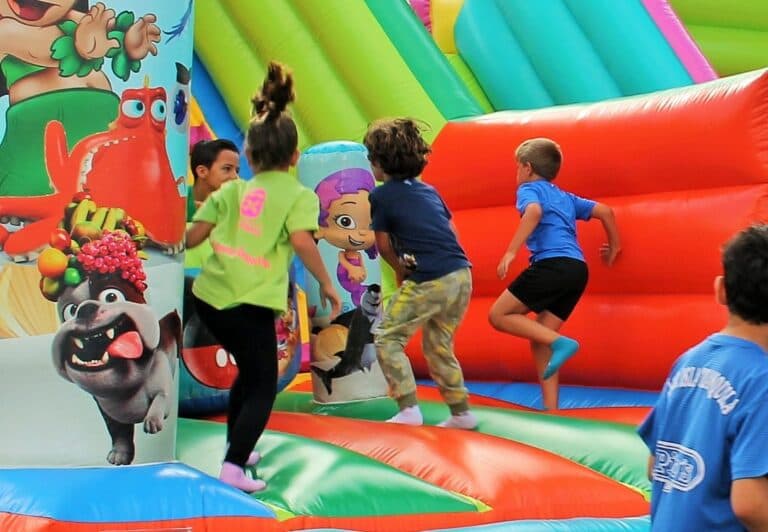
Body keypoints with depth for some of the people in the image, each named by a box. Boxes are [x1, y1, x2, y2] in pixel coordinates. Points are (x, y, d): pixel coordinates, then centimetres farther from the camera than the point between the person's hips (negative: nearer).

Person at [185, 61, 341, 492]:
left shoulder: (233, 190, 13)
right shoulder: (299, 195, 1)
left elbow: (193, 237, 11)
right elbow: (301, 240, -15)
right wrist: (327, 284, -6)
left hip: (210, 294, 6)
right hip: (250, 303, -6)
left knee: (250, 371, 27)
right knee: (263, 387, 4)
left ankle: (238, 448, 35)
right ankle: (234, 466, -11)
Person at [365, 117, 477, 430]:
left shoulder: (381, 196, 0)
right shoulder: (428, 190, 19)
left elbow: (383, 244, 5)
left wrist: (400, 269, 23)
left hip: (428, 282, -7)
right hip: (462, 275, 7)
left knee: (387, 339, 4)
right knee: (439, 346, 22)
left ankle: (409, 410, -4)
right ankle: (461, 413, 25)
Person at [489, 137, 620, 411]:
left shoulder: (529, 189, 8)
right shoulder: (565, 197, 29)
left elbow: (534, 211, -15)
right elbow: (606, 211, 27)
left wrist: (510, 252, -19)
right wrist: (614, 249, 40)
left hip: (552, 263, -8)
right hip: (578, 269, 8)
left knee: (499, 315, 1)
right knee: (539, 338, 9)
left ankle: (559, 342, -14)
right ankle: (551, 409, 1)